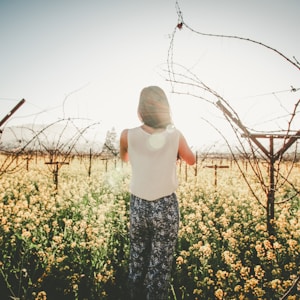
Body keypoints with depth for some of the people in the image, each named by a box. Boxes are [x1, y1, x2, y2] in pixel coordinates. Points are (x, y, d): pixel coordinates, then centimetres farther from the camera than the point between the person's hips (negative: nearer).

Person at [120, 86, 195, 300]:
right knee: (160, 266, 8)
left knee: (137, 262, 18)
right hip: (166, 207, -1)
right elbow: (192, 160, 9)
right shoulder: (175, 135, -11)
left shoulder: (128, 135, -10)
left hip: (139, 206, 2)